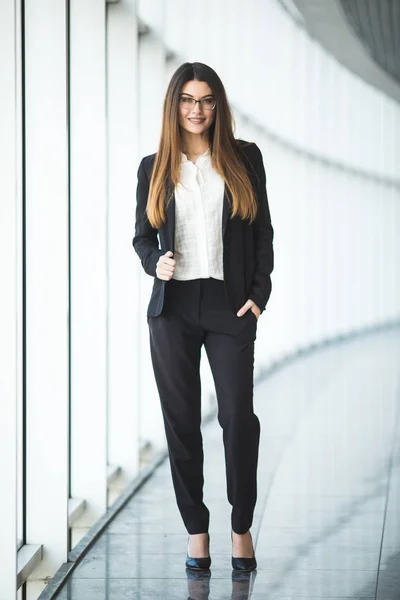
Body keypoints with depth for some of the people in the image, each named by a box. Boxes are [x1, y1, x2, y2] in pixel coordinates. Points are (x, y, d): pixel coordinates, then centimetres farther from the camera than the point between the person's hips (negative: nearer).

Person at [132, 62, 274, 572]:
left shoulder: (244, 158, 5)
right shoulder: (154, 168, 8)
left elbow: (263, 233, 6)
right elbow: (142, 236, 14)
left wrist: (259, 294, -3)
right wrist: (155, 263, -8)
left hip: (229, 305, -1)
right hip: (172, 308, 1)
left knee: (238, 416, -6)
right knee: (181, 420, 4)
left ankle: (242, 528, 9)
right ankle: (195, 530, 14)